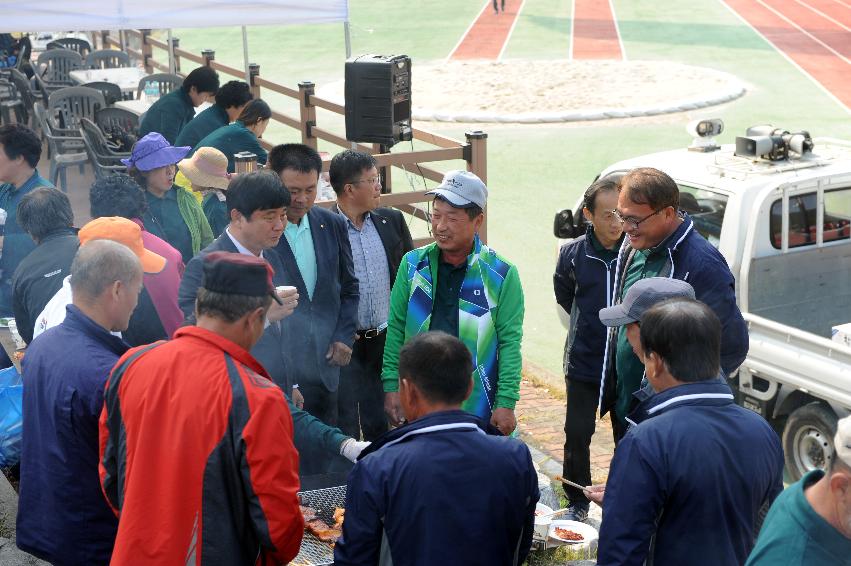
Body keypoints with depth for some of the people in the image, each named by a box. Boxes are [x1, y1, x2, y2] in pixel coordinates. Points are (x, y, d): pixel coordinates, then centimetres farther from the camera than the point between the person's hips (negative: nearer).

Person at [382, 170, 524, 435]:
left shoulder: (501, 275, -5)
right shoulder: (413, 265, 3)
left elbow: (510, 342, -5)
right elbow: (396, 329, 6)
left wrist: (506, 404, -9)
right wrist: (391, 386, 1)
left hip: (478, 408, -2)